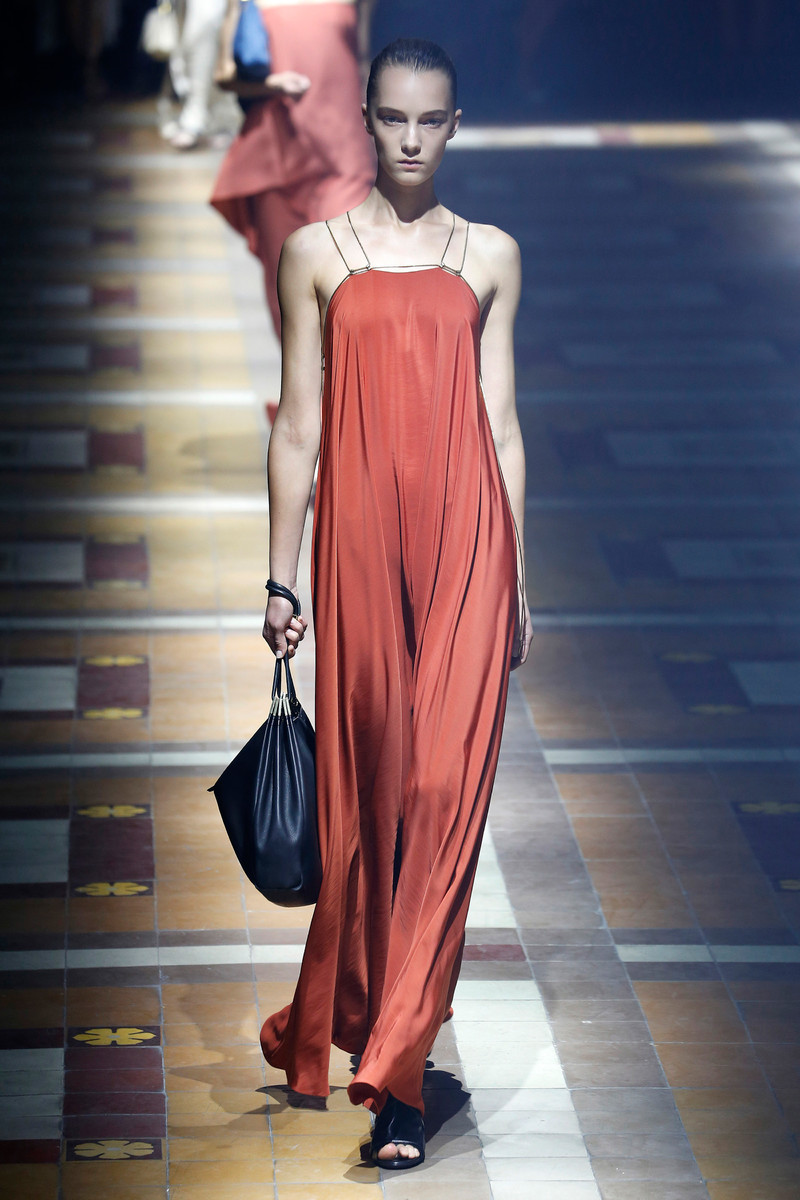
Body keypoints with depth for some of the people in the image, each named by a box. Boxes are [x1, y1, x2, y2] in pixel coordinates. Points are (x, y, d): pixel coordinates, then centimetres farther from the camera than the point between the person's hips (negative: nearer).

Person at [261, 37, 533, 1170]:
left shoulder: (490, 255, 10)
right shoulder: (317, 252, 7)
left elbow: (501, 422, 12)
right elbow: (298, 427, 7)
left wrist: (515, 578, 10)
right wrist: (280, 580, 4)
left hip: (465, 537, 0)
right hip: (358, 536, 0)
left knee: (445, 790, -8)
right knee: (363, 788, 5)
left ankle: (393, 1071, -7)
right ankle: (350, 1018, 24)